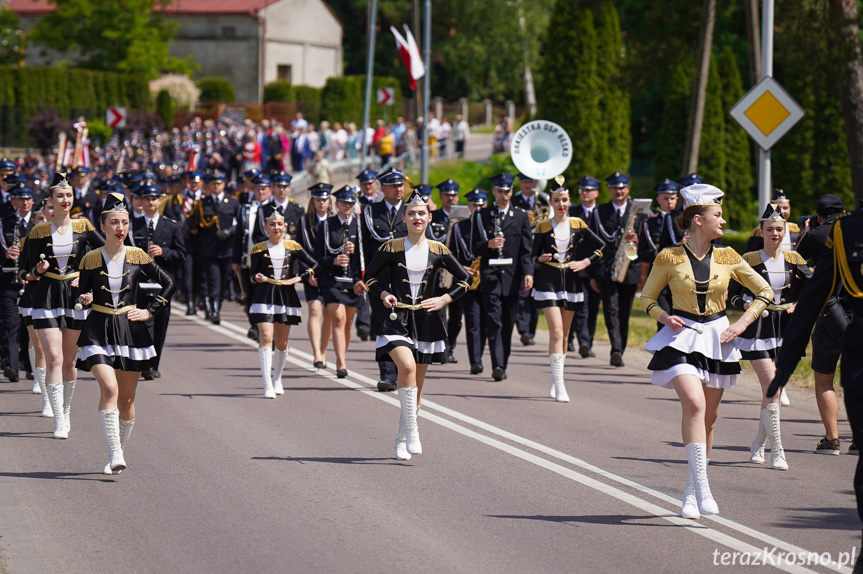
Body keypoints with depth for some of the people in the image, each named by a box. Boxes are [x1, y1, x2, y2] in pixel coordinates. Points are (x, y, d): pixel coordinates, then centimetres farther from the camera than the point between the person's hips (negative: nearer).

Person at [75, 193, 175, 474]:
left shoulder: (138, 257, 1)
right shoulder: (91, 260, 0)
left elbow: (168, 284, 10)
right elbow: (82, 295, 7)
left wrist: (149, 311, 3)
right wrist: (84, 299, -15)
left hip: (131, 331, 1)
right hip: (99, 331, -1)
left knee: (126, 399, 7)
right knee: (109, 388, -21)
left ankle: (120, 452, 24)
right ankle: (115, 454, -22)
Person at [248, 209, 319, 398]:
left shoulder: (293, 247, 5)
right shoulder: (259, 249, 1)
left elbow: (314, 265, 7)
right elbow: (251, 273, 6)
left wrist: (298, 278, -5)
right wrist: (256, 277, -16)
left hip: (286, 296, 2)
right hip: (264, 296, -2)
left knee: (282, 342, 10)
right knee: (266, 337, -15)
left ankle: (277, 379, 31)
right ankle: (267, 385, -17)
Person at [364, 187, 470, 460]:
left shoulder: (438, 251, 3)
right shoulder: (391, 248, -1)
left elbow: (464, 280, 11)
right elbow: (369, 276, 9)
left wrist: (444, 300, -3)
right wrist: (383, 294, -8)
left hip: (426, 321, 3)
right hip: (396, 318, -3)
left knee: (416, 384, 9)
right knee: (407, 366, -28)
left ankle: (402, 439, 25)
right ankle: (412, 430, -21)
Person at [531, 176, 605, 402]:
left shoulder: (578, 225, 3)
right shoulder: (542, 227, -1)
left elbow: (601, 246, 10)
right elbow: (533, 257, 4)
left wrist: (586, 262, -1)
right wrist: (541, 259, -18)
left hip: (570, 282, 3)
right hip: (548, 283, -3)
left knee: (563, 335, 10)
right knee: (556, 332, -14)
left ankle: (555, 382, 24)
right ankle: (559, 386, -17)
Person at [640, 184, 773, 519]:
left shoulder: (727, 258, 2)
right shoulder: (669, 258, -5)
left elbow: (764, 291, 10)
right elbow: (647, 297, 7)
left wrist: (743, 323, -1)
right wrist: (664, 317, -11)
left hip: (717, 338, 4)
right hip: (681, 337, -4)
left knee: (708, 417, 8)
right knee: (694, 404, -24)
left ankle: (691, 493, 21)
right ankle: (702, 490, -25)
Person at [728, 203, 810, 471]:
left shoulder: (794, 260, 7)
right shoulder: (749, 260, -1)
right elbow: (733, 293, 1)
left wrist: (797, 306, -6)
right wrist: (747, 305, -18)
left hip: (786, 328, 4)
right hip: (758, 330, -4)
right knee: (771, 388, -13)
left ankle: (758, 445, 26)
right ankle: (777, 451, -8)